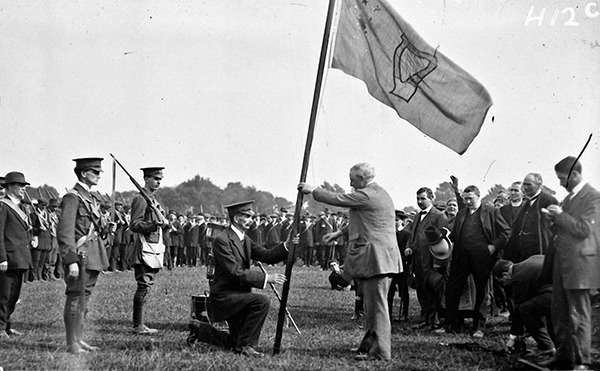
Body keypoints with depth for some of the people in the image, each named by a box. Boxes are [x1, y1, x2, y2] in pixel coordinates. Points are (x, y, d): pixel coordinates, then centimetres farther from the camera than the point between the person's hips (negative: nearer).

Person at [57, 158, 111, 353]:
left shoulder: (92, 197, 16)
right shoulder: (72, 197, -13)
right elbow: (64, 232, -19)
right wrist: (71, 261, -23)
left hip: (93, 257, 9)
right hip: (80, 256, -9)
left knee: (84, 299, 14)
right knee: (75, 299, -4)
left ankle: (79, 339, 21)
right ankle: (72, 344, 1)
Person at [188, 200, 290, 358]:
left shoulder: (245, 239, 8)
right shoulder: (222, 240, -19)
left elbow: (267, 256, 3)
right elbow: (235, 272, -25)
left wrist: (286, 246, -14)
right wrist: (266, 277, -27)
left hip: (238, 295, 9)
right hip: (223, 296, -9)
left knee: (234, 342, 14)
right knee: (262, 302, -29)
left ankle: (199, 329, 32)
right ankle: (245, 345, -16)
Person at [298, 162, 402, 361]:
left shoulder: (367, 195, -13)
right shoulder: (379, 193, 19)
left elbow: (336, 199, -9)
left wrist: (312, 190, 5)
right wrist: (339, 233, 28)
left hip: (376, 258, -10)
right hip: (381, 258, 10)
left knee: (377, 305, -7)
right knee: (373, 305, 14)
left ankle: (380, 352, -5)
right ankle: (369, 346, 21)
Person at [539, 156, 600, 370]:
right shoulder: (569, 197, 17)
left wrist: (560, 215, -14)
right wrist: (555, 220, 5)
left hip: (579, 264, -9)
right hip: (561, 262, 9)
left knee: (578, 316, -4)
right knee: (560, 314, 12)